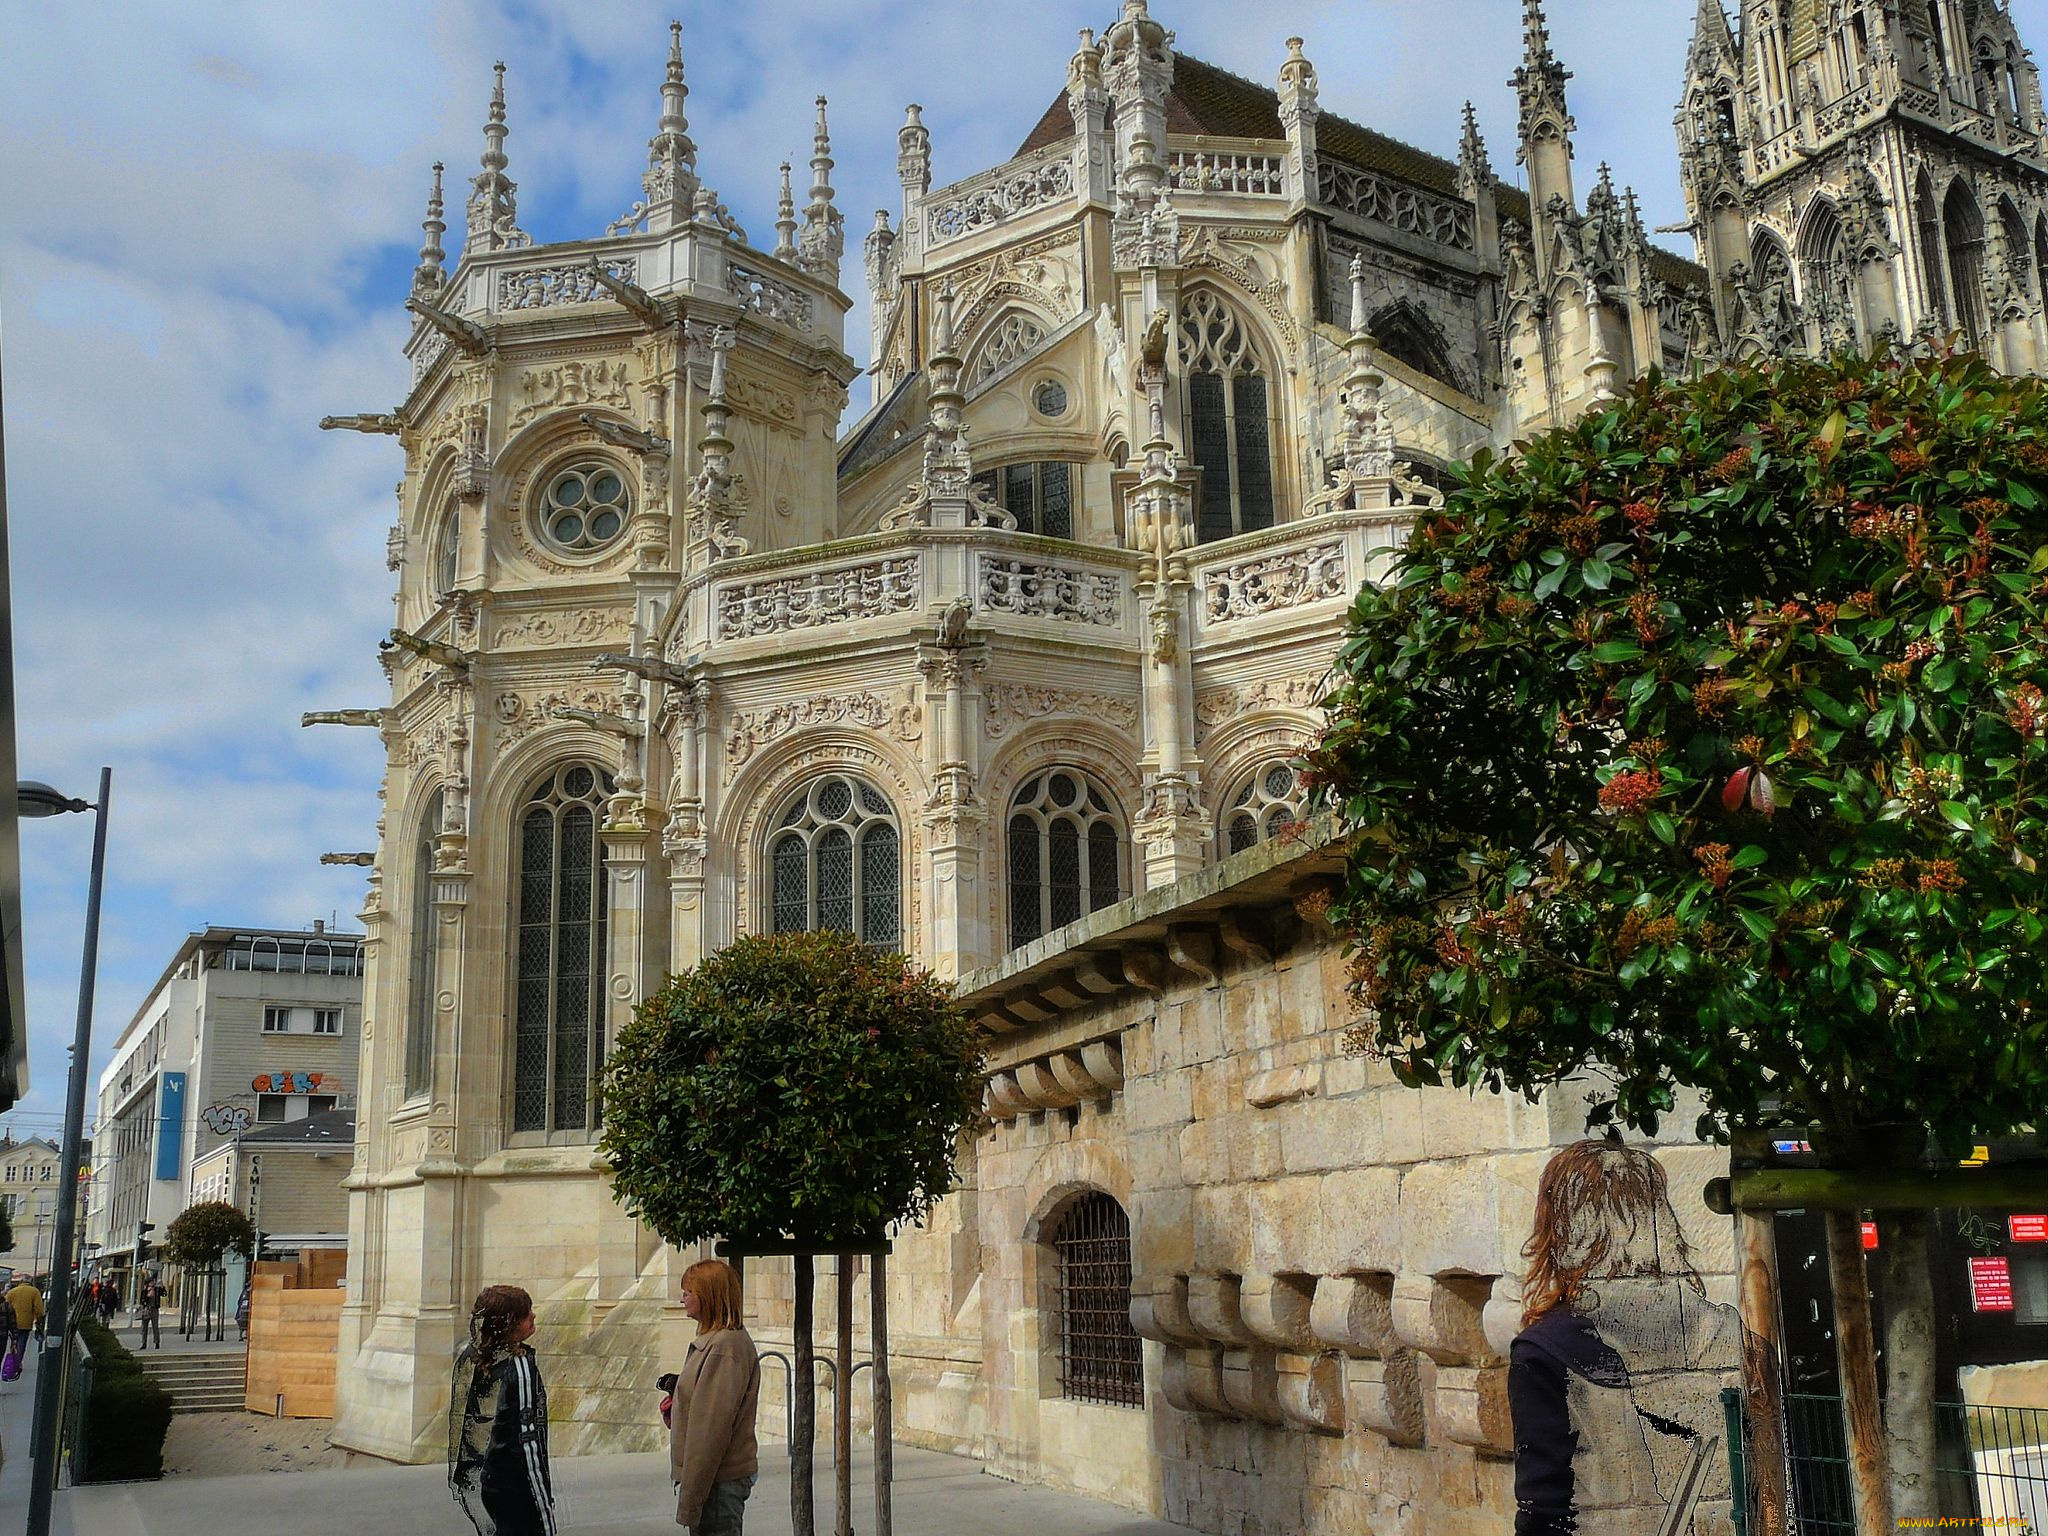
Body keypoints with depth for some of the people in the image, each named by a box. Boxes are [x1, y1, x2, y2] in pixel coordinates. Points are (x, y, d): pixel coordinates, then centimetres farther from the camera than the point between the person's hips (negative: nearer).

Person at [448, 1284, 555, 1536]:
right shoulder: (519, 1366, -19)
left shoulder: (468, 1358, 3)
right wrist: (543, 1499, -13)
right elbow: (527, 1435, -18)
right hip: (515, 1485, -8)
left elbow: (458, 1420, 9)